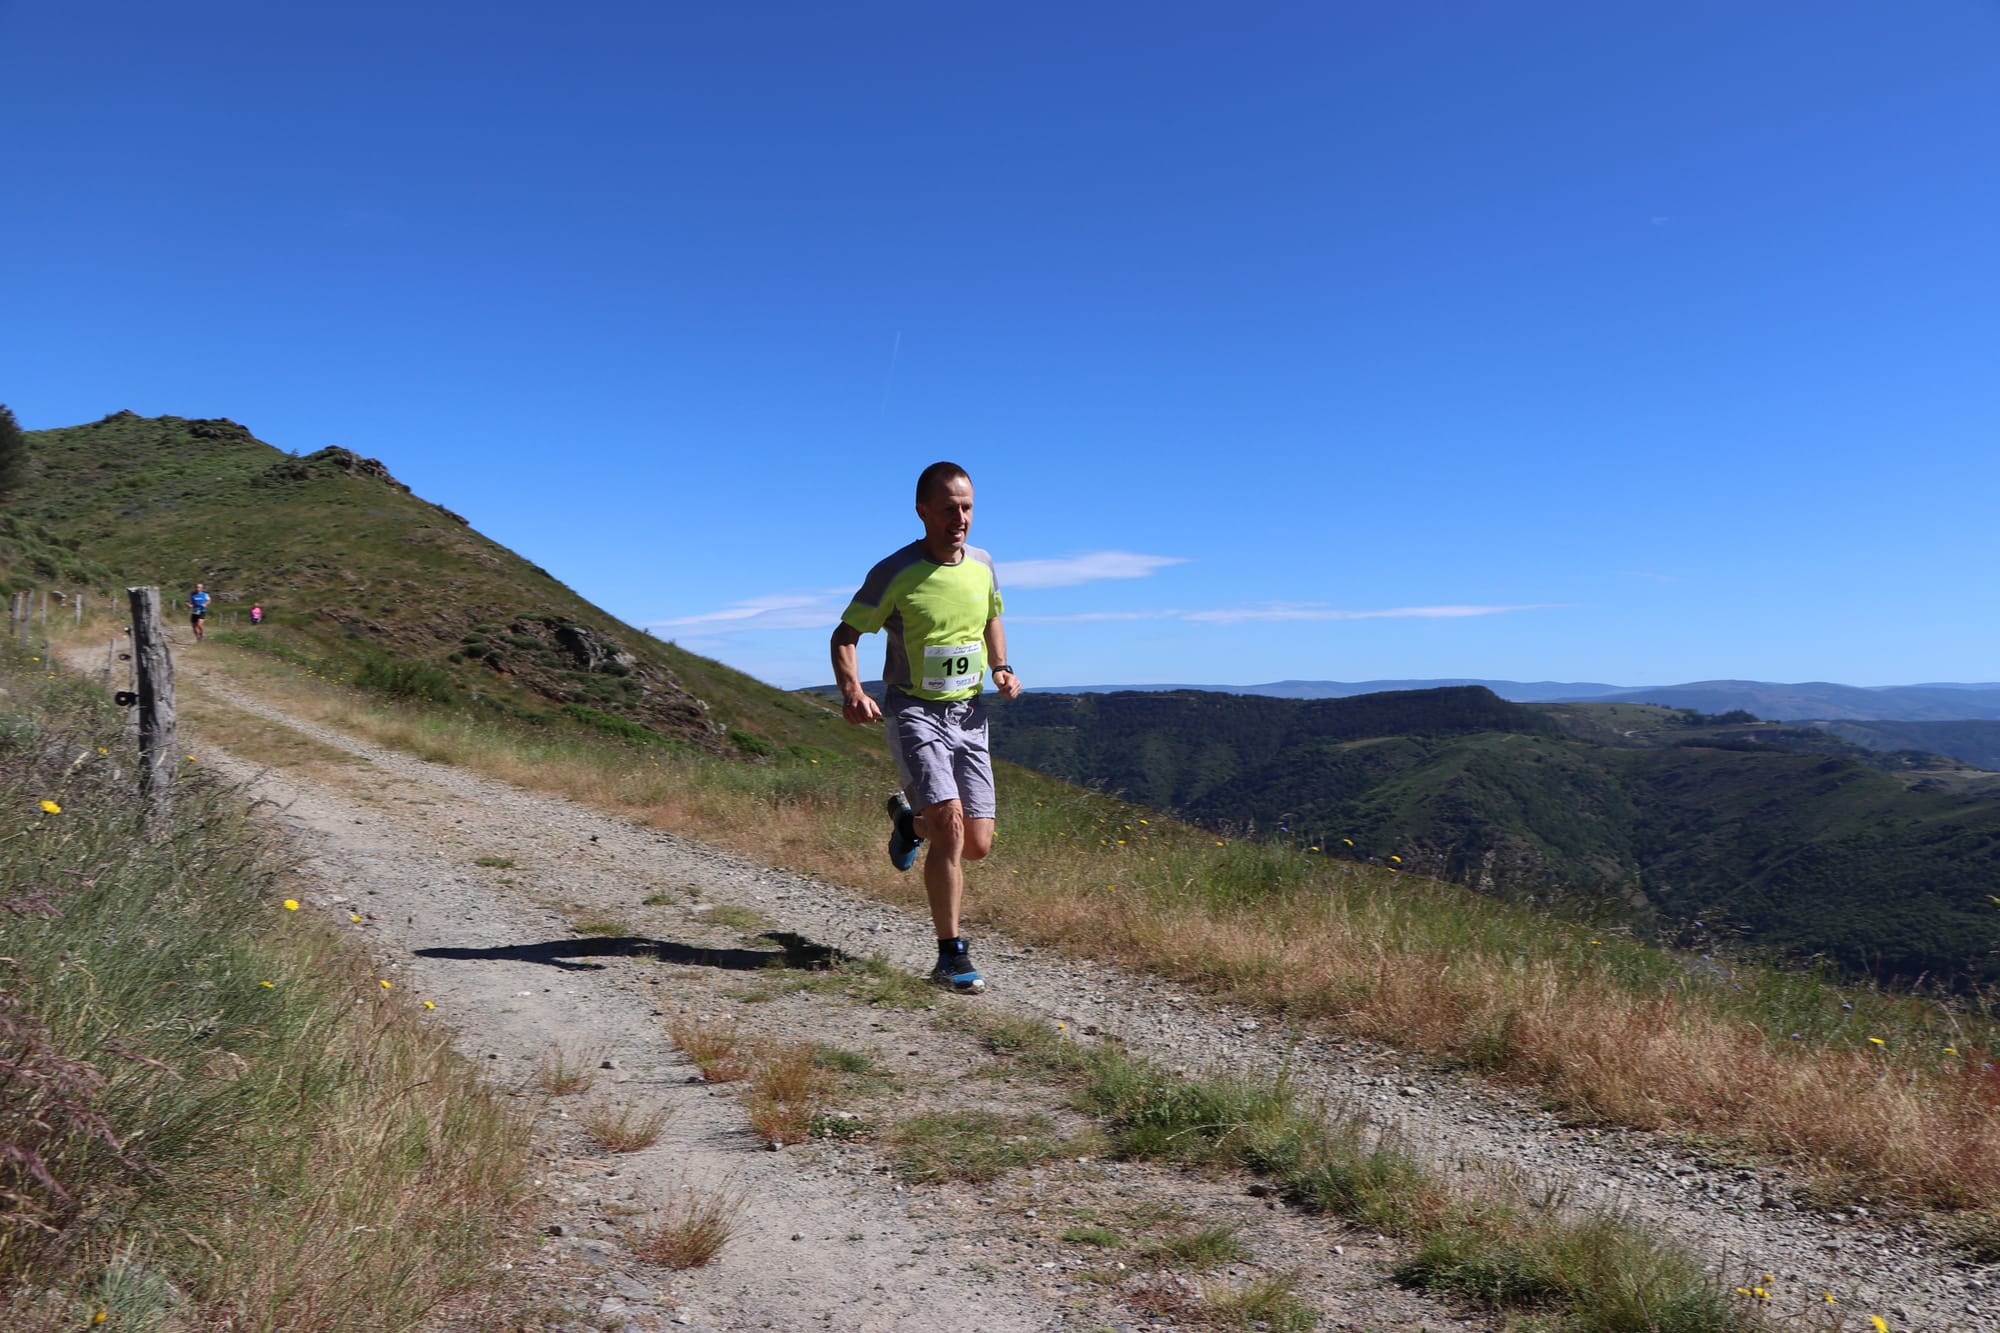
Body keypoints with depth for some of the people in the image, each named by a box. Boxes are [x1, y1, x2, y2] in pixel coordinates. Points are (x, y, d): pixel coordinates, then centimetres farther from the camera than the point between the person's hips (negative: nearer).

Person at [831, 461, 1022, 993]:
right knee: (950, 821, -21)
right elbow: (845, 635, -4)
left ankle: (909, 819, 37)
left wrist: (1002, 668, 5)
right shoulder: (894, 572, -12)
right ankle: (952, 957, -7)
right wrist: (851, 691, -22)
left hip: (969, 714, 5)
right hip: (915, 711, -5)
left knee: (977, 845, 3)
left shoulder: (982, 565, 3)